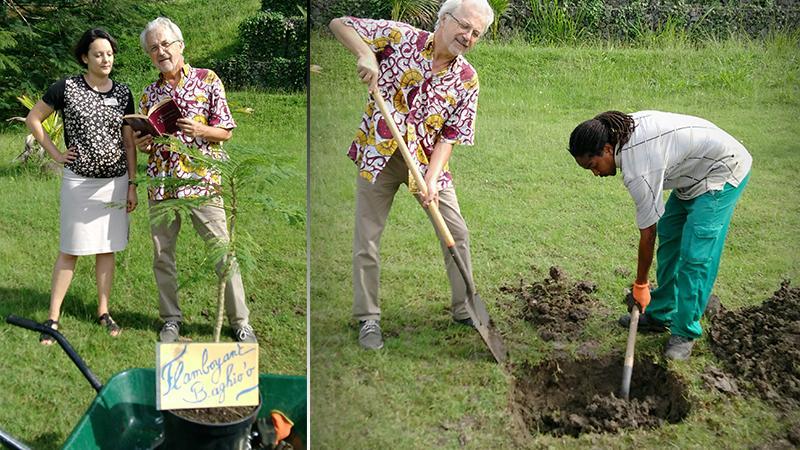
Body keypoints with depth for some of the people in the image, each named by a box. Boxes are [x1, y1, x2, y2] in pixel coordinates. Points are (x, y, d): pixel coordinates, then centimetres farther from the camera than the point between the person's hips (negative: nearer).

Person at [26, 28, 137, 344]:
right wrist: (55, 154, -3)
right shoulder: (66, 88, -6)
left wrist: (132, 185, 4)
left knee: (107, 248, 9)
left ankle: (103, 312, 20)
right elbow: (33, 119, 3)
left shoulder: (122, 93, 4)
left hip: (115, 180, 3)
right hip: (79, 181, -3)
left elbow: (129, 142, 6)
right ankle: (53, 317, 10)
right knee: (70, 250, 1)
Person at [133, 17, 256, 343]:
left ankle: (240, 321, 7)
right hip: (161, 183, 4)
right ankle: (171, 319, 22)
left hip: (202, 182, -4)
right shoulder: (149, 94, 14)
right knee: (162, 255, 8)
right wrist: (143, 144, -3)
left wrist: (199, 129, -17)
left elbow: (227, 132, 1)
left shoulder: (208, 80, 2)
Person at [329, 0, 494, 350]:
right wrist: (365, 52, -25)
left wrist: (432, 178, -20)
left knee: (457, 232, 1)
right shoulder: (400, 37, -10)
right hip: (378, 153, -2)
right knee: (367, 240, 1)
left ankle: (464, 309, 18)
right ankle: (368, 319, 16)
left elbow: (450, 135, -6)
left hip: (426, 159, 2)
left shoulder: (466, 79, -5)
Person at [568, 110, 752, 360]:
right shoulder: (622, 128, -8)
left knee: (695, 255, -13)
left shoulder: (637, 171, -32)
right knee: (668, 238, 12)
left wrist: (640, 284, -10)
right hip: (695, 174, 10)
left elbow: (647, 233, -22)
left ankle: (686, 332, -1)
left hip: (723, 174, -10)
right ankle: (660, 315, 22)